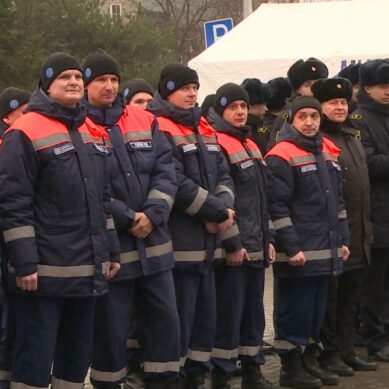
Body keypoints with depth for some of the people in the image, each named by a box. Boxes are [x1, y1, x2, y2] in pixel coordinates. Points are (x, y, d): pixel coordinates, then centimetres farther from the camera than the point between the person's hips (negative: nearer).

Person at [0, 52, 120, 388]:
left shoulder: (90, 133, 16)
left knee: (78, 357, 15)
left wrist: (111, 251, 17)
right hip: (44, 273, -8)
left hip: (87, 272, 8)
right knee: (35, 360, -4)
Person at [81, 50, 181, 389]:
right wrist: (127, 219, -16)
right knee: (111, 328, 3)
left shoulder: (144, 121, 10)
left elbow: (166, 171, 4)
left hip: (154, 244, 5)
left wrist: (152, 214, -11)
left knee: (165, 319, 10)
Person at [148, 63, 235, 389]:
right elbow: (177, 184, -19)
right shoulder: (159, 130, -10)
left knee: (206, 312, 14)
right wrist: (218, 212, -13)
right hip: (180, 242, -9)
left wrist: (224, 206, -7)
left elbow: (223, 174, 13)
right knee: (180, 316, -6)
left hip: (207, 240, 9)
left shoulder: (203, 128, 18)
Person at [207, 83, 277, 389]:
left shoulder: (251, 145, 18)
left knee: (254, 310, 14)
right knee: (229, 312, -5)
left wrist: (267, 239, 18)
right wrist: (232, 244, -19)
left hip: (256, 246, 9)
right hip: (233, 248, -9)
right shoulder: (216, 144, -11)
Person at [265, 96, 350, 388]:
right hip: (298, 252, -7)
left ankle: (310, 360, 25)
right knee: (295, 309, -1)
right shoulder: (281, 156, -10)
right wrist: (291, 248, -17)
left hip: (327, 250, 7)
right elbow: (277, 207, -14)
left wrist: (342, 240, 14)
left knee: (317, 309, 14)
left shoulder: (329, 151, 14)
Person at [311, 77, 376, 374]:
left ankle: (347, 350, 22)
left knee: (351, 296, 14)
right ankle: (330, 353, 10)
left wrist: (367, 226, 20)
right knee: (329, 296, 1)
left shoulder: (352, 138, 18)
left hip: (358, 236, 8)